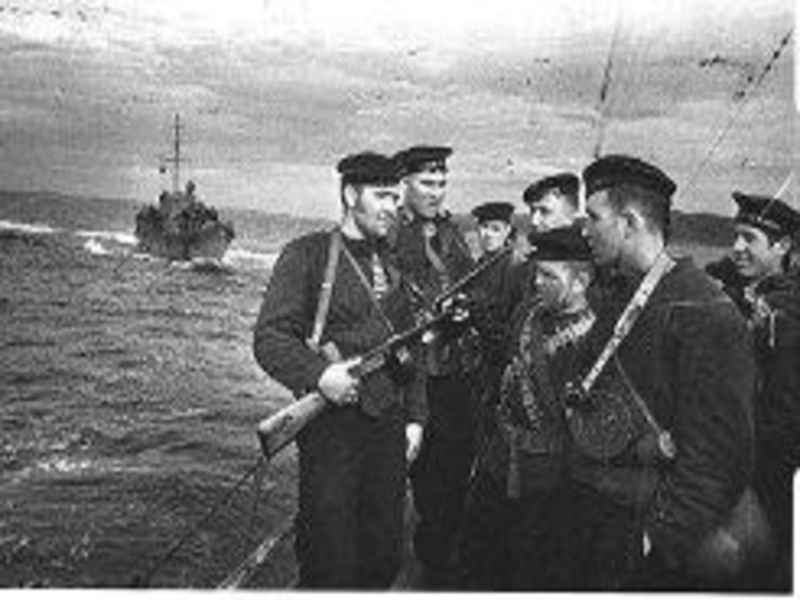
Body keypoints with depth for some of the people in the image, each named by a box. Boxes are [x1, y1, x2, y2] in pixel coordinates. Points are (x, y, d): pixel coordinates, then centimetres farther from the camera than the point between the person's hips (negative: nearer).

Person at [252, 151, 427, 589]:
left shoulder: (392, 263, 13)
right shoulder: (308, 255, -6)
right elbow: (269, 338, -11)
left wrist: (415, 416, 11)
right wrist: (319, 374, -27)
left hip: (389, 425, 6)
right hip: (332, 425, -5)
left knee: (385, 556, 14)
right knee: (330, 561, 2)